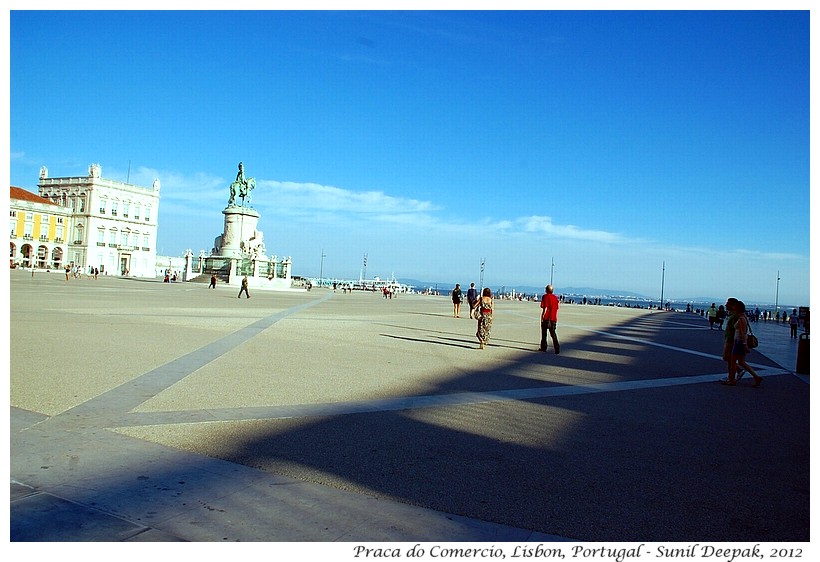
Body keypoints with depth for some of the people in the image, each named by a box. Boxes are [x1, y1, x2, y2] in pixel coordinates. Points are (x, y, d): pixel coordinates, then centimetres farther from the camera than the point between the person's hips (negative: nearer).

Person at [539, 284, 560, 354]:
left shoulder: (545, 297, -8)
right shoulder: (555, 297, 10)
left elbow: (545, 308, -14)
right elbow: (557, 309, 13)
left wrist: (542, 317, -11)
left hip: (546, 318, -5)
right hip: (553, 318, 5)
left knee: (544, 333, 8)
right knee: (553, 333, 7)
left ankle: (543, 347, 14)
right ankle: (557, 348, -5)